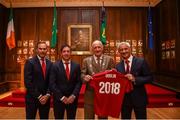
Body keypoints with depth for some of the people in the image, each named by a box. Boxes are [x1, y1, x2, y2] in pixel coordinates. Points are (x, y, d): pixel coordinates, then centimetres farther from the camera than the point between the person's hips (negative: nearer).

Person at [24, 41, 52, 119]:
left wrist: (47, 95, -7)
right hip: (32, 98, -4)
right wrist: (38, 96, -13)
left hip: (45, 98, 4)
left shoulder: (50, 64, 6)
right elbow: (27, 82, -13)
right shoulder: (30, 62, -7)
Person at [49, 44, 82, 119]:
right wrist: (61, 97, -13)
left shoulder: (76, 66, 2)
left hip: (72, 98, 2)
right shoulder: (55, 66, -4)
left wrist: (73, 95, -12)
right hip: (59, 99, -1)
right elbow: (52, 84, -9)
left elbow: (79, 82, -1)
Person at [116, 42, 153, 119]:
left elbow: (150, 78, -9)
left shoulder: (141, 62, -7)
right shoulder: (118, 66, 2)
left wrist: (135, 79, -22)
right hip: (124, 98, 3)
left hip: (139, 98, -2)